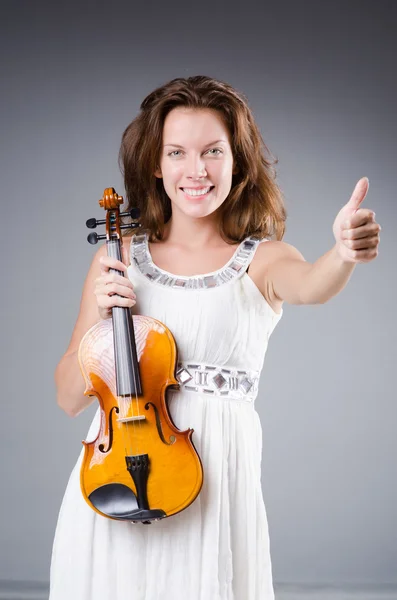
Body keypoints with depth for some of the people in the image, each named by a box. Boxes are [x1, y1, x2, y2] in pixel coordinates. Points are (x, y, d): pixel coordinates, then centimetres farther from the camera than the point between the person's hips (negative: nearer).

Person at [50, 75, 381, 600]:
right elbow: (70, 397, 6)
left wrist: (343, 256, -47)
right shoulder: (118, 258, 4)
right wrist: (101, 316, -11)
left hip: (216, 476, -1)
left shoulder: (263, 261, 0)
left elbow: (310, 286, -25)